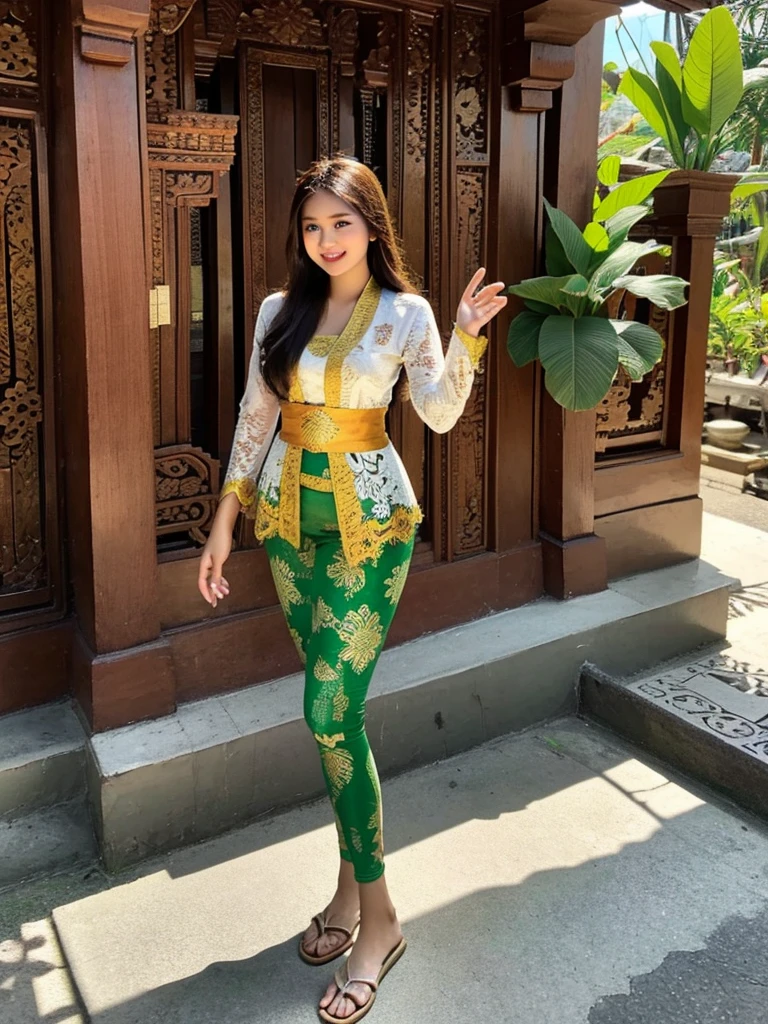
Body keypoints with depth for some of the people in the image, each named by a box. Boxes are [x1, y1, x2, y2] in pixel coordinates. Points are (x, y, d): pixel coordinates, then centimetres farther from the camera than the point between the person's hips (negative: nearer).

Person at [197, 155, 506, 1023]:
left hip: (369, 521, -4)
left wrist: (466, 337, -24)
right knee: (333, 707, 11)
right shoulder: (281, 310, 5)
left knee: (332, 712, -8)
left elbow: (440, 413, -12)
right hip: (290, 515, 4)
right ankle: (353, 879, 29)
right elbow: (255, 416, 7)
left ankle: (376, 916, 9)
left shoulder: (406, 313, -4)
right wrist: (225, 520, 5)